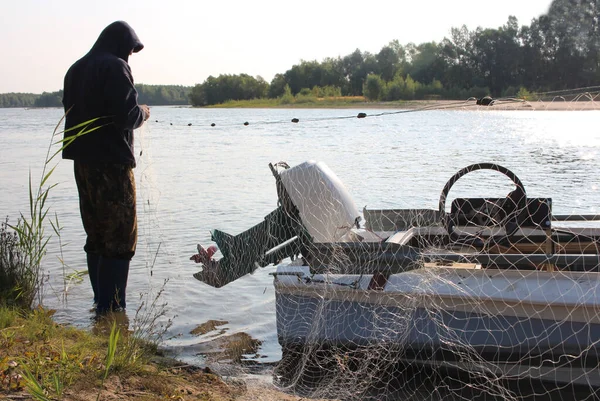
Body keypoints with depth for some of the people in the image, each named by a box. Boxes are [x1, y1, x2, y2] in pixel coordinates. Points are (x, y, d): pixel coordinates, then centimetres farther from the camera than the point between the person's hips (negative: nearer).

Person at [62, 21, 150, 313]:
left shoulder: (76, 69, 14)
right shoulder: (115, 67, -11)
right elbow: (127, 115, -19)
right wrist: (143, 113, 3)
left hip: (83, 160, 8)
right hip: (111, 161, -8)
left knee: (96, 232, 16)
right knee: (120, 235, -3)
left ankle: (101, 300, 23)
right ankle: (111, 306, -4)